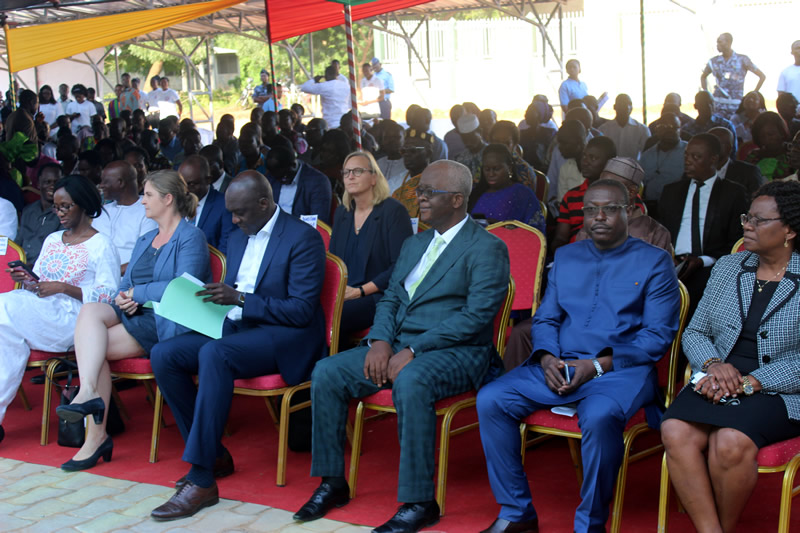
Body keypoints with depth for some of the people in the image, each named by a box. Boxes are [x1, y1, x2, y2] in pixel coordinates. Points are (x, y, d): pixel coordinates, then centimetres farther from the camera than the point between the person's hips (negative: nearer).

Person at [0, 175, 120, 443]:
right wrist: (26, 280, -1)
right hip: (40, 314, 5)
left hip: (73, 318, -5)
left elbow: (108, 295, -8)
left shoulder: (101, 246, 1)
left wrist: (62, 288, -16)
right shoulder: (52, 240, 23)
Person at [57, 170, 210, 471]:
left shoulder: (191, 237, -2)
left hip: (164, 322, -7)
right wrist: (124, 299, -4)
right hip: (133, 314, 7)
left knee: (91, 346, -23)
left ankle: (96, 436, -25)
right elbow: (126, 286, 21)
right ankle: (90, 394, -32)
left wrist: (137, 294, -9)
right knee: (90, 311, -23)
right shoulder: (145, 241, 25)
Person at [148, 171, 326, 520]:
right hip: (237, 327, 9)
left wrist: (241, 299, -22)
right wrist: (217, 298, -1)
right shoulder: (238, 239, 16)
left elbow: (302, 310, -16)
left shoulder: (303, 238, -10)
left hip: (285, 336, -8)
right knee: (163, 355, -13)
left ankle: (201, 481, -34)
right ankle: (213, 454, -2)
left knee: (214, 354, -36)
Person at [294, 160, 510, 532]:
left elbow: (477, 315, -16)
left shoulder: (487, 249, -6)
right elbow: (390, 298, 17)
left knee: (410, 383, -38)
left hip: (455, 352, -7)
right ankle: (332, 482, 0)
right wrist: (380, 341, -6)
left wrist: (412, 351, -21)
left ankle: (418, 502, -27)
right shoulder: (413, 245, 20)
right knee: (326, 373, -10)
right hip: (398, 345, 7)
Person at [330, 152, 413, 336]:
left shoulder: (393, 211, -3)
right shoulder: (341, 213, 18)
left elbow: (400, 267, -9)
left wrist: (360, 291, -14)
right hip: (342, 294, 6)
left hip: (377, 296, -6)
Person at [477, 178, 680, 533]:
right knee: (490, 400, -18)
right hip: (559, 365, 5)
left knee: (600, 417, -38)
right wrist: (547, 358, -6)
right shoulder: (565, 257, 20)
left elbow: (658, 335, -4)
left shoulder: (654, 262, 4)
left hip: (620, 368, -5)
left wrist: (597, 365, -14)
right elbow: (545, 319, 18)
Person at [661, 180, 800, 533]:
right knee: (675, 432, -28)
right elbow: (695, 332, 15)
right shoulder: (727, 267, 16)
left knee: (730, 442, -34)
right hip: (718, 382, 4)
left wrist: (748, 382, -16)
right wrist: (715, 365, -6)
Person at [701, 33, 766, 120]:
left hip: (736, 106, -2)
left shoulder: (742, 60, -1)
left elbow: (762, 76, 2)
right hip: (717, 105, 2)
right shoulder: (714, 61, 7)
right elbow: (703, 76, 26)